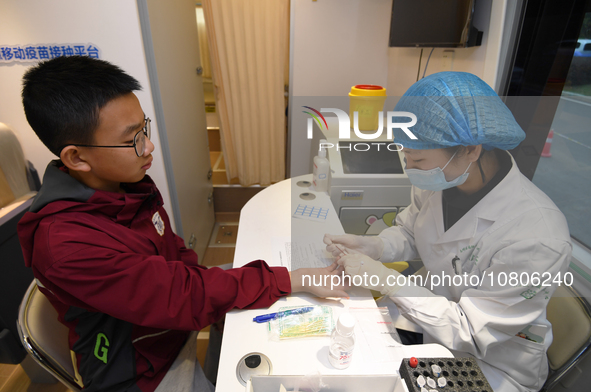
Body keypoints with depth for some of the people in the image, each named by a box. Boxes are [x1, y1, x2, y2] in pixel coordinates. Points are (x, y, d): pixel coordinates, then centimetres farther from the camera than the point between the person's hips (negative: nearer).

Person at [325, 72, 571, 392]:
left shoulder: (537, 237, -33)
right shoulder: (438, 179, -15)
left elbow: (471, 334, -26)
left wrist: (384, 280, -31)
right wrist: (371, 246, -17)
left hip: (493, 364, -4)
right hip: (429, 317, 5)